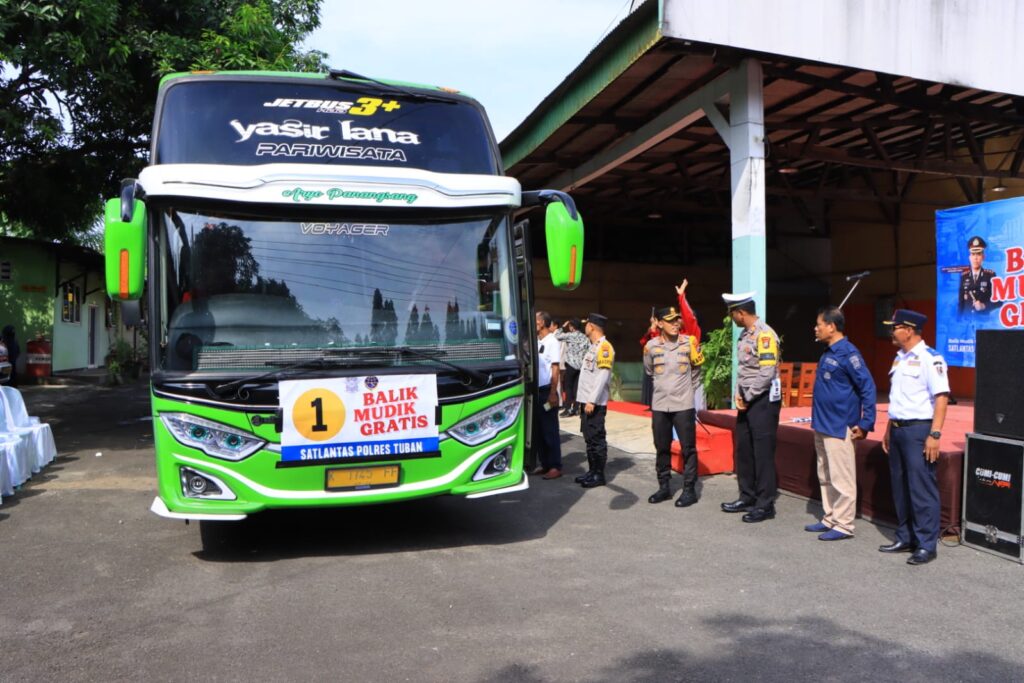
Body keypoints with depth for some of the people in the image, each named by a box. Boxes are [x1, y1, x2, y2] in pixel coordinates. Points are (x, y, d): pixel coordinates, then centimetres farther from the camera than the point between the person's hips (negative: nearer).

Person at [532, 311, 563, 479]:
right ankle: (544, 464, 21)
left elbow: (555, 369, -13)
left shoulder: (552, 342, -11)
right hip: (535, 391, 8)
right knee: (537, 430, 12)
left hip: (546, 391, -8)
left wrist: (553, 393, -17)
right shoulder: (536, 342, 10)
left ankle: (555, 467, 6)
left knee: (550, 431, -1)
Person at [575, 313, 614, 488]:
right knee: (589, 438, 13)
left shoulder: (604, 347, -13)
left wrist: (592, 400, -22)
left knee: (597, 438, -4)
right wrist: (586, 400, 15)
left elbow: (603, 376, -20)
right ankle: (592, 470, 21)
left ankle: (599, 475, 2)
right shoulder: (593, 347, 17)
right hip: (587, 401, 10)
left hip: (595, 402, -10)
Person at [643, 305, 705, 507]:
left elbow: (697, 365, 13)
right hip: (659, 405, 2)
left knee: (688, 449, 1)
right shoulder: (651, 345, -3)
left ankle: (689, 490, 10)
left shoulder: (689, 343, -5)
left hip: (684, 405, -2)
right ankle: (664, 487, 24)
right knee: (662, 448, 12)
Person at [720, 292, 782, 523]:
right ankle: (747, 497, 26)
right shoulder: (745, 334, 11)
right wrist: (739, 394, 4)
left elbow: (767, 374, -22)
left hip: (763, 401, -9)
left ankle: (765, 504, 7)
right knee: (743, 451, 14)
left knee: (762, 453, -2)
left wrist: (748, 398, -14)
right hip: (747, 400, 9)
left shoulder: (764, 335, -17)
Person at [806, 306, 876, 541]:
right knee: (825, 477, 16)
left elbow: (868, 387, -16)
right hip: (822, 425, 9)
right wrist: (818, 419, 16)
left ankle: (844, 525, 8)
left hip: (838, 428, -9)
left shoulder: (847, 353, -15)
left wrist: (865, 424, -17)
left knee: (841, 478, -1)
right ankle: (830, 519, 27)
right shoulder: (828, 353, 12)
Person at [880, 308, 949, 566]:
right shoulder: (900, 358, 15)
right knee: (900, 487, 14)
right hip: (898, 429, 9)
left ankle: (926, 545, 5)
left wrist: (935, 434, -22)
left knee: (921, 488, -4)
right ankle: (905, 538, 24)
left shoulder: (929, 358, -12)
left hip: (918, 429, -9)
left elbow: (941, 397, -17)